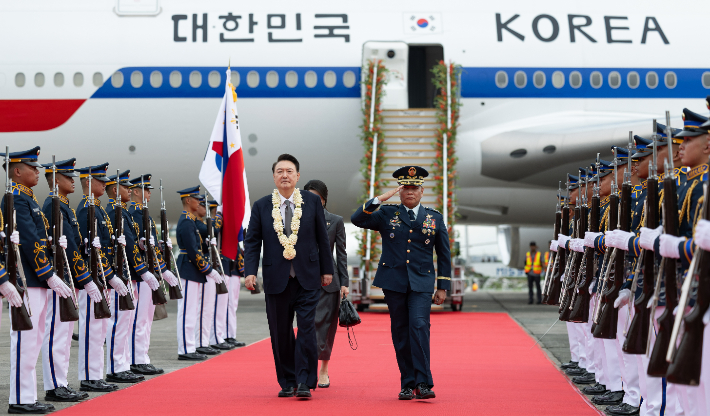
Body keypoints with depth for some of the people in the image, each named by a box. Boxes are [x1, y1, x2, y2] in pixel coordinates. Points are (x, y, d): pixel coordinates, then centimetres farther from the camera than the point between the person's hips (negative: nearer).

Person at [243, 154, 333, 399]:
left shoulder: (312, 202, 4)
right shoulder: (261, 207, 4)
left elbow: (322, 238, 9)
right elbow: (252, 242, 5)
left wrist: (327, 269, 8)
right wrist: (250, 271, -8)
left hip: (307, 279, -1)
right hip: (276, 279, 1)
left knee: (307, 328, -9)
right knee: (280, 333, 5)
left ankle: (305, 382, -5)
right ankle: (287, 382, 16)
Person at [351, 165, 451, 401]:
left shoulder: (435, 218, 9)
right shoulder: (386, 215, 7)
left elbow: (444, 255, 12)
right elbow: (357, 220, -6)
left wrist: (443, 287, 8)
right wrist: (379, 200, -15)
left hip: (421, 284, -1)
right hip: (394, 282, 1)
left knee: (419, 327, -17)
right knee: (401, 334, 3)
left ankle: (423, 383, -18)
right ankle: (408, 384, 10)